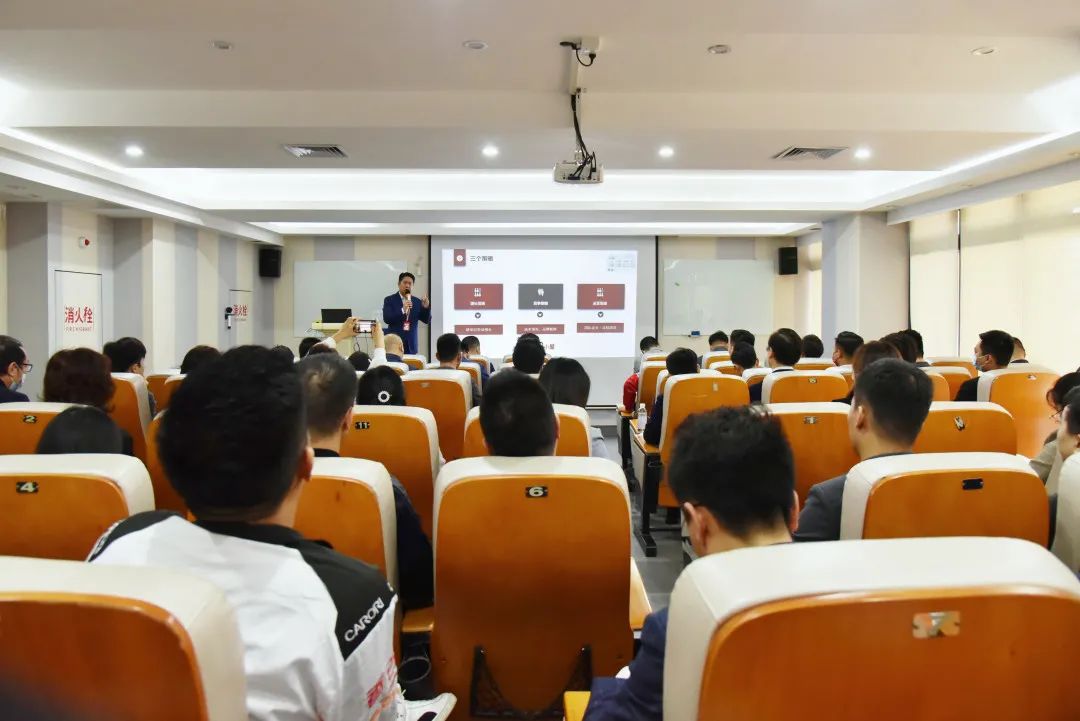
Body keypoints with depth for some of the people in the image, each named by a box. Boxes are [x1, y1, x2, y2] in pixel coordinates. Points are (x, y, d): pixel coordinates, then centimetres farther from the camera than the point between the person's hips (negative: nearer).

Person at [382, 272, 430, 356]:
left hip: (411, 344, 3)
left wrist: (426, 307, -12)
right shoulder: (389, 300, 1)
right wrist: (402, 310, -23)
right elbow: (386, 319, -10)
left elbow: (426, 320, 7)